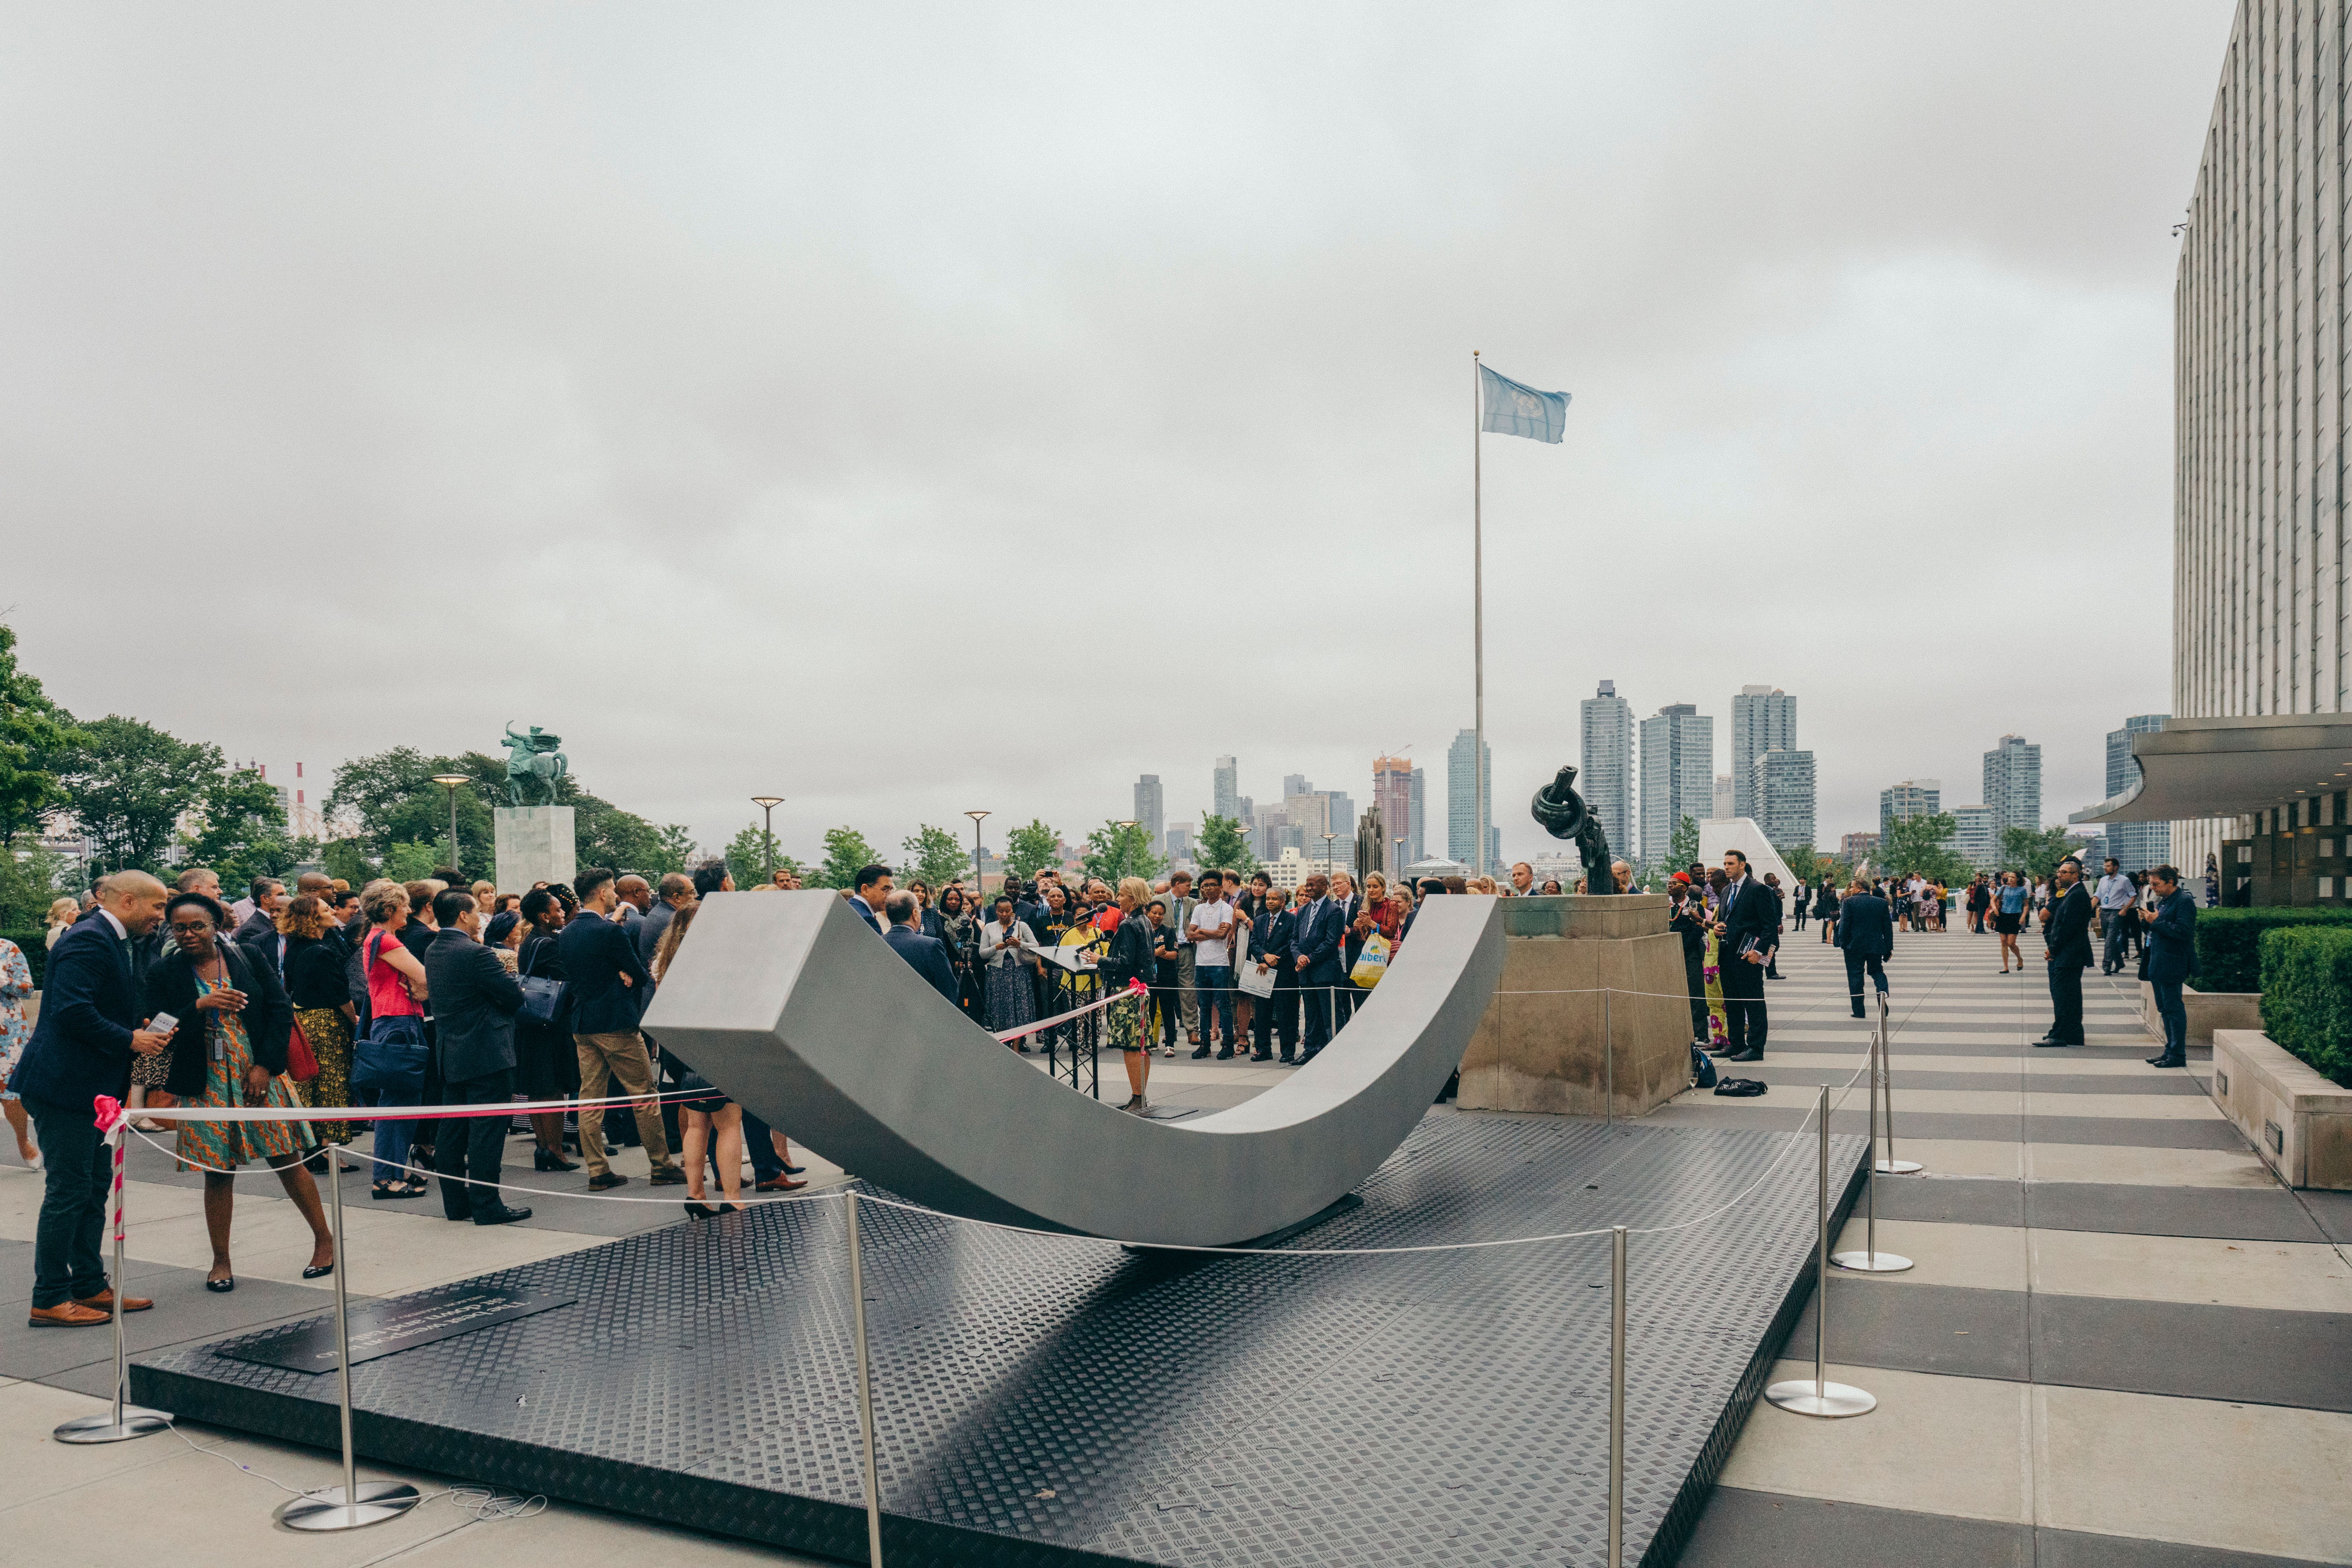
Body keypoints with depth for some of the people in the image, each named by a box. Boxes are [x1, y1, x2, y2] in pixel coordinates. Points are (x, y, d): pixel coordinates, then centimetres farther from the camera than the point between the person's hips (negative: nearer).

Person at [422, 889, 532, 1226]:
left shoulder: (432, 952, 8)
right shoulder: (476, 953, -18)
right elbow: (515, 996, -17)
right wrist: (516, 985, 7)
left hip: (450, 1055, 9)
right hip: (487, 1055, -9)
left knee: (452, 1132, 13)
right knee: (486, 1132, -3)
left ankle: (456, 1203, 21)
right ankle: (487, 1204, 1)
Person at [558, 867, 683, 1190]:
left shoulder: (565, 934, 9)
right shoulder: (610, 931, -15)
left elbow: (570, 977, 15)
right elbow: (641, 975, -10)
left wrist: (619, 974, 4)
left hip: (582, 1024, 8)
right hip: (616, 1024, -8)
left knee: (590, 1097, 8)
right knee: (644, 1096, 1)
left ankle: (598, 1171, 10)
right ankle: (661, 1166, 6)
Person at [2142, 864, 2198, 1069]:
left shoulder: (2184, 901, -13)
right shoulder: (2162, 901, 17)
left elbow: (2184, 932, -22)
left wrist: (2156, 921, -21)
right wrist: (2148, 921, 8)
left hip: (2171, 966, -10)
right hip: (2158, 965, 10)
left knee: (2173, 1009, -5)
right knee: (2165, 1009, 15)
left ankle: (2178, 1054, 0)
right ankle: (2170, 1050, 22)